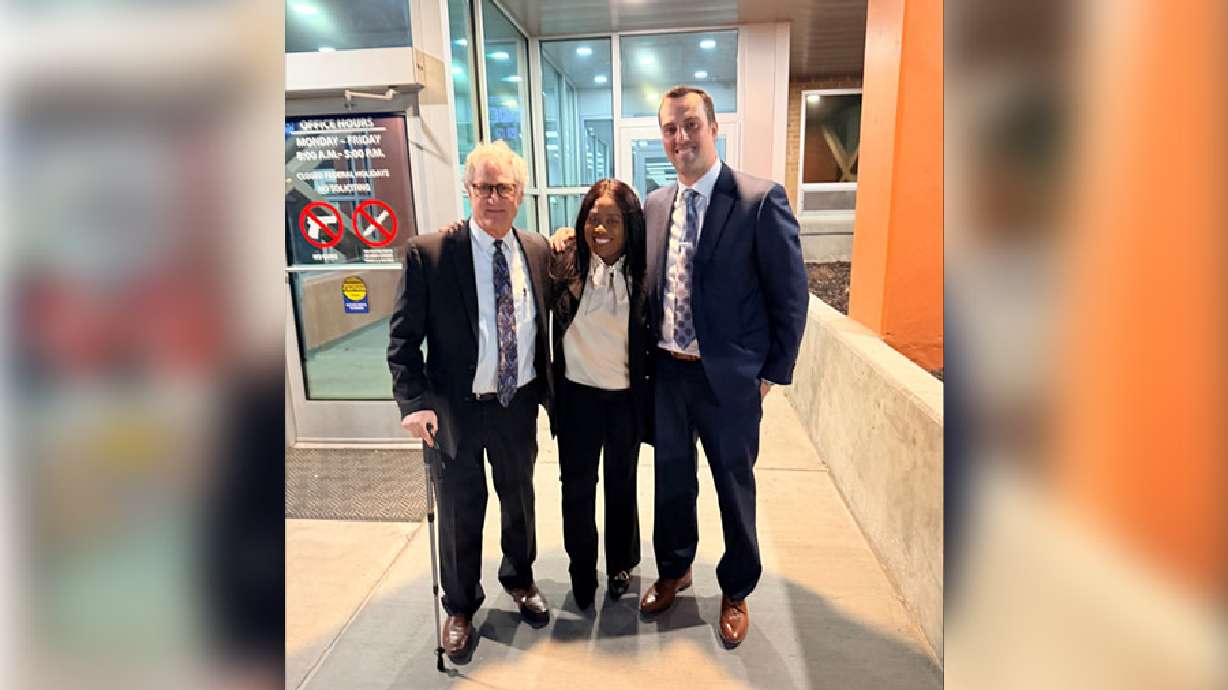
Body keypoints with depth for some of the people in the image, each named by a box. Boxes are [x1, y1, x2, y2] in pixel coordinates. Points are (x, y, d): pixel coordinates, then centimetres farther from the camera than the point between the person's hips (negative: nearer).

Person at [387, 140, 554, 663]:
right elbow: (404, 335, -10)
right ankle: (460, 607, 39)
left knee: (520, 500, 22)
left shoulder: (539, 252, -1)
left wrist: (548, 391, 4)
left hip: (519, 404, 3)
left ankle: (519, 579, 49)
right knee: (460, 513, 14)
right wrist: (415, 401, -19)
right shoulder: (428, 253, -12)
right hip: (455, 408, -3)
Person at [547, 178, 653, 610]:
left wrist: (654, 400, -4)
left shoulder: (644, 274, -10)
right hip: (578, 395, 1)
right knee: (577, 486, 13)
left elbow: (654, 342, -4)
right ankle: (581, 571, 36)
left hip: (626, 397, 0)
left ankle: (620, 565, 42)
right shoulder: (565, 266, -9)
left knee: (621, 485, 18)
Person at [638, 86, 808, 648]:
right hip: (666, 371, 5)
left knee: (734, 486, 14)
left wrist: (773, 372, -7)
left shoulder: (760, 200, -12)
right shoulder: (654, 205, 5)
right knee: (672, 479, 19)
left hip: (728, 376, -4)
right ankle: (674, 570, 45)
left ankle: (736, 592, 38)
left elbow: (791, 295, -9)